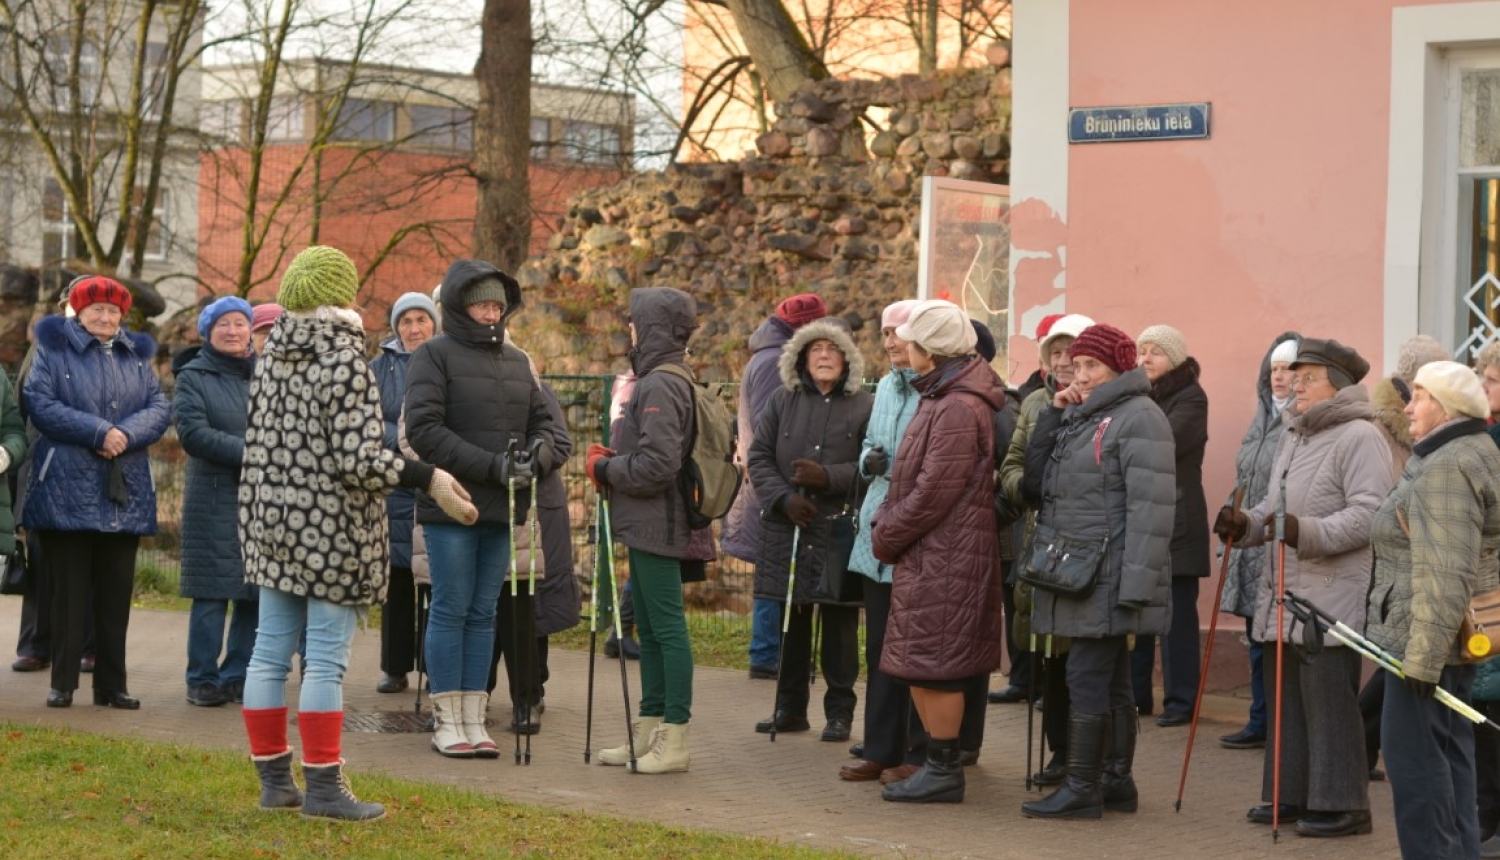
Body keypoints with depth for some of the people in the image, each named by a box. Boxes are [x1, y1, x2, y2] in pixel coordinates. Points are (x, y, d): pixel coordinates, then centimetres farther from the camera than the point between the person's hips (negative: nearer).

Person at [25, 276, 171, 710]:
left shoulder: (137, 355, 14)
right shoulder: (54, 350, 2)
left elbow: (160, 406, 5)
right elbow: (40, 403, -10)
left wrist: (127, 434, -14)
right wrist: (98, 432, -17)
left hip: (125, 494, 4)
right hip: (66, 491, -4)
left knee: (116, 593, 6)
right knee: (68, 591, -1)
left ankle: (112, 684, 11)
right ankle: (63, 682, 5)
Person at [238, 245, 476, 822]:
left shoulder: (271, 358, 8)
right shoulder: (343, 362, -15)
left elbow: (257, 443, 14)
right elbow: (359, 460, -20)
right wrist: (430, 480, -15)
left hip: (271, 520, 8)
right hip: (330, 531, -8)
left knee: (270, 651, 9)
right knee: (326, 660, -3)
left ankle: (273, 778, 16)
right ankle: (323, 787, -1)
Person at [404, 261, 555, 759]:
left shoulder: (516, 361, 14)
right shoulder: (435, 356, -5)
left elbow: (542, 420, 18)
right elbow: (423, 428, -14)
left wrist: (538, 456, -7)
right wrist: (492, 465, -18)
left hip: (503, 510, 6)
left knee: (484, 613, 9)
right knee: (451, 610, 0)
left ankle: (474, 721, 14)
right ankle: (446, 722, 7)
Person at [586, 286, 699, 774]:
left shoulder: (660, 386, -16)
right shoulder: (664, 381, 16)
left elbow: (657, 465, -23)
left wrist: (604, 469, -9)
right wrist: (608, 460, 8)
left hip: (656, 527, -11)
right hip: (645, 526, 11)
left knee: (667, 627, -6)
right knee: (649, 628, 15)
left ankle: (675, 738, -2)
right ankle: (649, 729, 23)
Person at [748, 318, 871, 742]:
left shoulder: (865, 406, -2)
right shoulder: (782, 402, 8)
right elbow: (759, 458, 5)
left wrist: (828, 477, -18)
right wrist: (784, 499, -9)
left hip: (841, 531, -3)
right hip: (787, 529, 3)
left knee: (839, 624, 3)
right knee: (791, 621, 10)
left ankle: (839, 711, 12)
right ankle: (790, 707, 20)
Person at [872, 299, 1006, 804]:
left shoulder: (959, 410, -18)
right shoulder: (941, 399, 16)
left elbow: (934, 493, -20)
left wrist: (887, 535, -10)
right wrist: (888, 524, 10)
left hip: (944, 560, -10)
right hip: (927, 557, 10)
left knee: (935, 667, -4)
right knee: (920, 667, 14)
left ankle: (945, 771, 3)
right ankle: (938, 762, 22)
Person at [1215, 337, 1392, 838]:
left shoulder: (1359, 437, -11)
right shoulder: (1294, 436, 19)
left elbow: (1370, 514, -21)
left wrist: (1307, 531, -31)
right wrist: (1247, 524, 5)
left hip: (1334, 600, -9)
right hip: (1286, 594, 9)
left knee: (1329, 701, -6)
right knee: (1287, 699, 12)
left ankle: (1340, 804, 1)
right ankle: (1293, 796, 21)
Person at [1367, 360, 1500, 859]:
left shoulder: (1445, 468, -18)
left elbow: (1445, 574, -24)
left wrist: (1422, 657, -25)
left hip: (1427, 636, -11)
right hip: (1456, 638, 11)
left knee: (1412, 749, -7)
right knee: (1449, 749, 14)